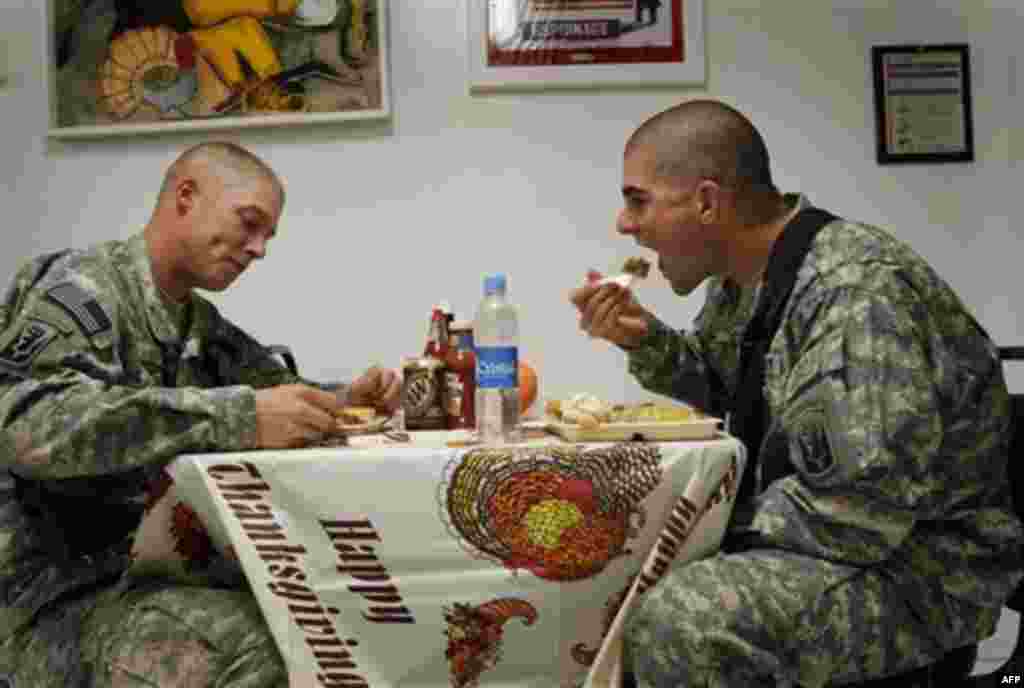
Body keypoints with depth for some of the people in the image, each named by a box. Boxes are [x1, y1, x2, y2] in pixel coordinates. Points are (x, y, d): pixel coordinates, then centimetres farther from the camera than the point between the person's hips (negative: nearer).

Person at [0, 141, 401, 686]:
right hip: (54, 597, -8)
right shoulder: (79, 288, -13)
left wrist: (344, 402, -2)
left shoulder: (200, 324, 12)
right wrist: (237, 417, -36)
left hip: (152, 570, 8)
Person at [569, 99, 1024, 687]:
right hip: (798, 531, 9)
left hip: (916, 562, -9)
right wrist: (643, 338, -2)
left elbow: (864, 511, -31)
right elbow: (716, 386, 17)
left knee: (677, 621, -30)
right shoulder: (747, 277, 2)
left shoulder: (858, 294, -27)